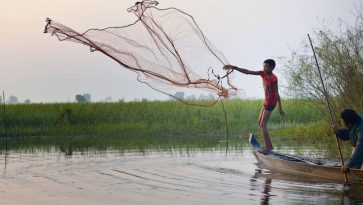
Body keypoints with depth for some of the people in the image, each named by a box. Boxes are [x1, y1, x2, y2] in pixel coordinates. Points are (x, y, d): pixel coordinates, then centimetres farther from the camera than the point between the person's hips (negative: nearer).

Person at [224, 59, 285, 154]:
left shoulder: (273, 78, -20)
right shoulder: (263, 74, 0)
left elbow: (277, 93, -20)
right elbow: (247, 72, -1)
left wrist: (280, 108, -19)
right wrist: (234, 67, -7)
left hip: (271, 103, -9)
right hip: (266, 102, 9)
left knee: (263, 124, -9)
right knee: (260, 122, 14)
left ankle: (267, 148, -6)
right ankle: (269, 145, 19)